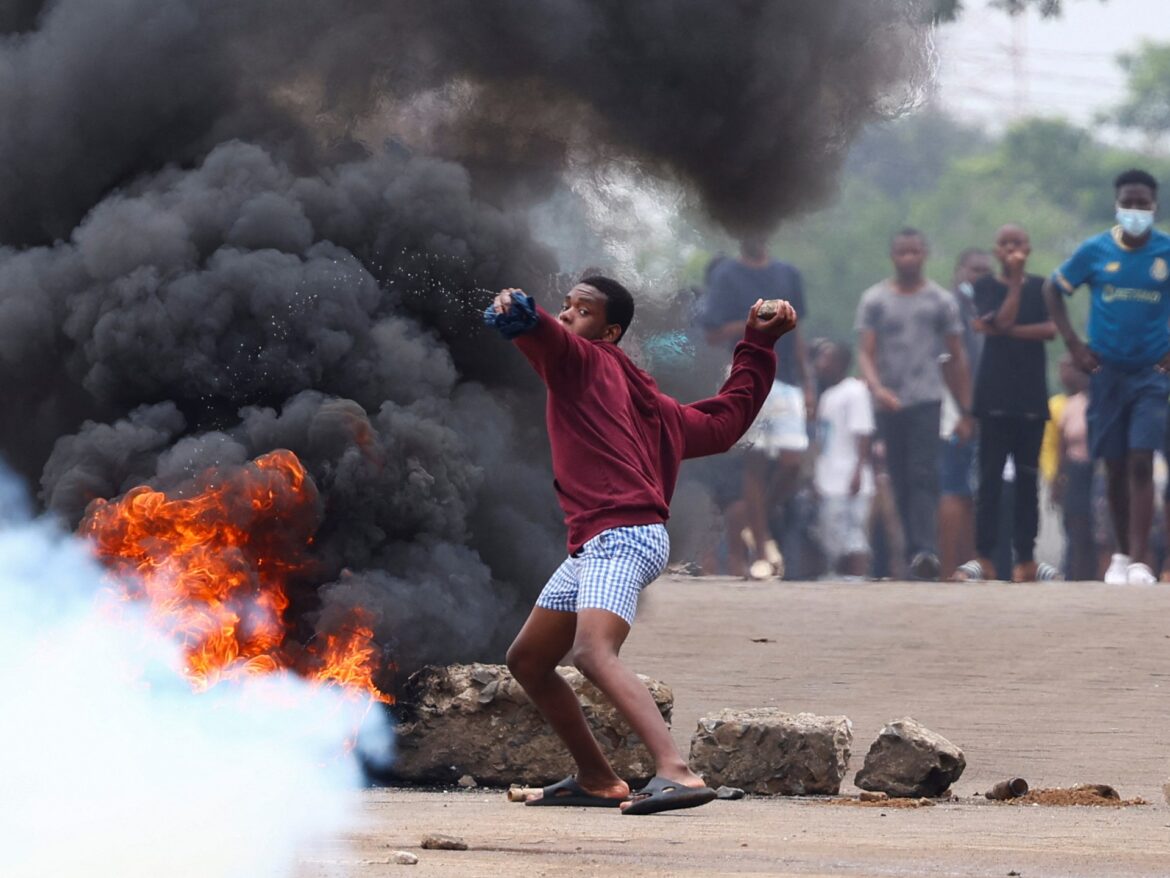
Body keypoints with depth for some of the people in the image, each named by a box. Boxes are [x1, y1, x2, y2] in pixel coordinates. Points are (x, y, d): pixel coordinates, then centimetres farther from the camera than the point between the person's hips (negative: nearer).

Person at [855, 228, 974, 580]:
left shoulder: (940, 301, 8)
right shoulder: (874, 300, 9)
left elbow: (957, 358, 11)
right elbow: (866, 353, 2)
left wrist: (965, 411, 7)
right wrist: (877, 388, -19)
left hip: (926, 400, -2)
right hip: (888, 403, 2)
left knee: (923, 475, -16)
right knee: (901, 481, 4)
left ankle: (924, 551, -27)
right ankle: (915, 549, 10)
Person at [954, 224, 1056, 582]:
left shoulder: (1041, 287, 10)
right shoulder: (986, 286, 5)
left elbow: (1051, 329, -4)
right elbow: (1002, 320, -11)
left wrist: (1008, 331, -10)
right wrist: (1015, 281, -9)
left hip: (1031, 396, 2)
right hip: (994, 394, -2)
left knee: (1027, 477, 2)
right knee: (990, 476, -5)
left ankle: (1025, 557, 5)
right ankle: (984, 557, -6)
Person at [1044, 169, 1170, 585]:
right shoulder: (1095, 251, -2)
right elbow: (1053, 289, 10)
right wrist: (1073, 343, 2)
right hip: (1107, 372, 1)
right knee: (1115, 469, 7)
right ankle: (1122, 554, 22)